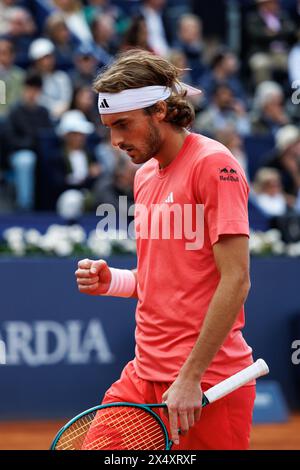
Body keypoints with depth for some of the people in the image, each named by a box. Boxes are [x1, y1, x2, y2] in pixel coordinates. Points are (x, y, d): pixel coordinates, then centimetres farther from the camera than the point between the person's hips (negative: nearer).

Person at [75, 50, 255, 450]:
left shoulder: (214, 164, -11)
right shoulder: (145, 174, 15)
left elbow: (235, 281, -16)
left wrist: (190, 378, -18)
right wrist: (110, 281, 2)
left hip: (205, 381, -7)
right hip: (145, 372, 7)